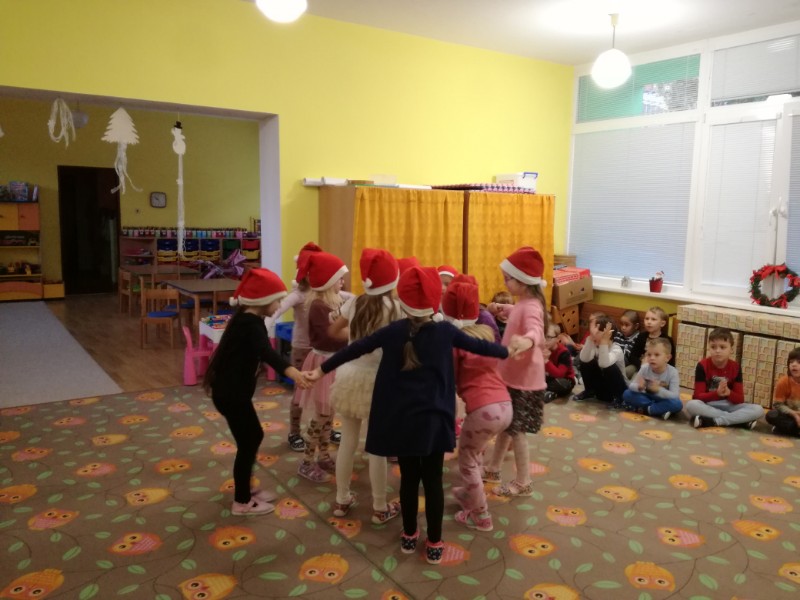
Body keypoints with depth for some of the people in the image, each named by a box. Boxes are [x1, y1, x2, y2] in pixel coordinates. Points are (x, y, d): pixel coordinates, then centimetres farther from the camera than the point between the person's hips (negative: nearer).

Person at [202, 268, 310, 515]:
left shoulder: (247, 320, 9)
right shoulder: (250, 323, -23)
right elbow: (265, 351, -43)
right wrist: (288, 369, -59)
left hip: (233, 390, 10)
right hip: (231, 393, -10)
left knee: (254, 436, 20)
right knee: (248, 443, 1)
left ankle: (244, 489, 34)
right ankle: (242, 502, 15)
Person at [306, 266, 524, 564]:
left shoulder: (393, 332, -5)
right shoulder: (445, 331, -6)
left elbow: (355, 348, 1)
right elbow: (477, 345, 8)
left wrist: (322, 369, 12)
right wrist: (507, 351, 26)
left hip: (401, 419, 1)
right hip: (433, 419, -1)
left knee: (408, 478, 14)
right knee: (433, 480, 8)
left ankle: (409, 536, 28)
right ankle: (434, 544, 17)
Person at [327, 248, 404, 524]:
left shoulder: (354, 303, 1)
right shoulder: (395, 307, -11)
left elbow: (332, 330, 14)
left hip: (348, 376, 4)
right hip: (377, 379, -4)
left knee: (348, 441, 16)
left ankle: (342, 500, 30)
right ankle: (380, 508, 20)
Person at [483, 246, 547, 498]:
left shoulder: (531, 307, -25)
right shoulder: (524, 303, 5)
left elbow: (536, 331, -46)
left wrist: (527, 340, -66)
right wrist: (502, 308, 37)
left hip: (524, 380, -10)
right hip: (512, 376, 10)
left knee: (516, 430, 2)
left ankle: (523, 482, 17)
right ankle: (493, 469, 35)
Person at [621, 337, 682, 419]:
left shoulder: (672, 372, -20)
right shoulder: (645, 368, -13)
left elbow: (675, 396, -26)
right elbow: (632, 385, -12)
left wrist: (658, 389, -43)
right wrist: (639, 387, -36)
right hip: (647, 397, 3)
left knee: (677, 404, -35)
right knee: (627, 394, -20)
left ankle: (645, 409, -23)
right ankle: (659, 409, -19)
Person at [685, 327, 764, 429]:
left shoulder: (735, 367, -1)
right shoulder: (702, 366, -9)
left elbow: (740, 399, -3)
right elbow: (698, 396, -12)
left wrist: (729, 393, -25)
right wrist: (717, 393, -29)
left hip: (729, 405, 3)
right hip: (707, 405, -3)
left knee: (758, 410, -19)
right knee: (691, 405, -36)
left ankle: (713, 421, -27)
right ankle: (739, 420, -27)